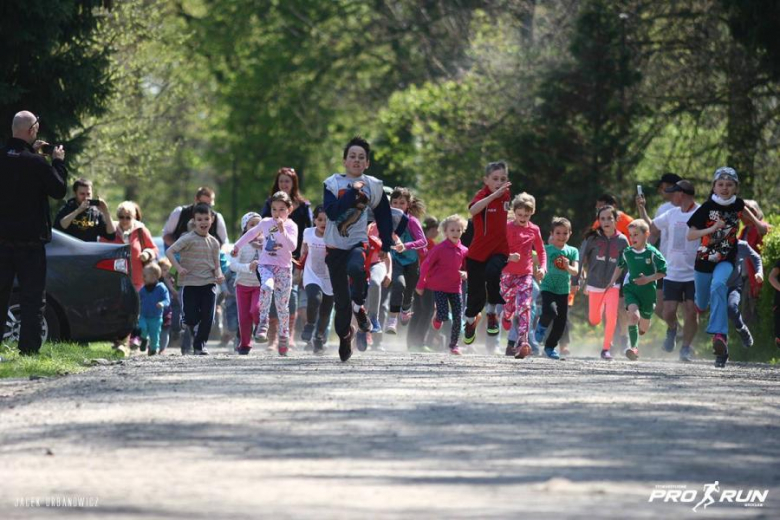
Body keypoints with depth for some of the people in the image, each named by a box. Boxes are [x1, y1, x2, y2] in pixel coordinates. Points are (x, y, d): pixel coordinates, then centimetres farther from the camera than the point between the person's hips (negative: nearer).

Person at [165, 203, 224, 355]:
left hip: (208, 284, 4)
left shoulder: (213, 242, 9)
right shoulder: (188, 239, -6)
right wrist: (178, 267, -21)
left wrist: (218, 274, -7)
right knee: (191, 317, -5)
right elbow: (169, 252, -10)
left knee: (207, 317, -3)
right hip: (189, 284, -4)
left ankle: (200, 345, 11)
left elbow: (216, 263, 14)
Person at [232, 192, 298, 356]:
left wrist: (282, 230, -29)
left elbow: (292, 247, -18)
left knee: (283, 305, 3)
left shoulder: (291, 226, -3)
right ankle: (263, 323, -33)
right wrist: (237, 246, 36)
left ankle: (283, 337, 18)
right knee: (267, 286, -33)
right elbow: (252, 233, 27)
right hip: (265, 265, 1)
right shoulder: (265, 223, 8)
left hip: (283, 268, -1)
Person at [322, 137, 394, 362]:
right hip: (335, 246, 0)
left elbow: (384, 217, 13)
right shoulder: (332, 183, 1)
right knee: (341, 298, 1)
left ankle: (359, 305, -9)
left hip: (359, 243, 0)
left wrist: (385, 247, 10)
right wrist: (353, 192, -16)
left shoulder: (373, 185, 5)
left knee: (356, 268, -36)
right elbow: (331, 211, -16)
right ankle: (344, 335, 23)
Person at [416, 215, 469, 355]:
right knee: (443, 316, -13)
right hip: (439, 287, -4)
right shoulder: (440, 249, -11)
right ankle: (437, 317, 25)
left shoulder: (463, 251, 3)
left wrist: (465, 274, -8)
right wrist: (421, 284, -5)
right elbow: (426, 265, -6)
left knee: (458, 318, 0)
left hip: (455, 288, 4)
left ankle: (454, 344, 16)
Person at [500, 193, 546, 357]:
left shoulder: (534, 230, 4)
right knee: (509, 307, 6)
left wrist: (543, 268, -1)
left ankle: (523, 341, -20)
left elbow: (541, 251, 15)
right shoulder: (507, 227, -5)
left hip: (526, 274, 1)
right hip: (508, 273, -1)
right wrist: (509, 256, -27)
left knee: (524, 307, -13)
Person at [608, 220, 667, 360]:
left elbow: (663, 272, -8)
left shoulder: (652, 253, -11)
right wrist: (612, 282, 15)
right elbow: (620, 267, 19)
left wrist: (648, 279, -20)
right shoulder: (627, 253, 0)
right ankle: (634, 347, -22)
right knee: (634, 315, -26)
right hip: (631, 289, 1)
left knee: (643, 327, 11)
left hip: (648, 291, -1)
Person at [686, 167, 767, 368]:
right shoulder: (707, 207, -13)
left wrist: (757, 223, 35)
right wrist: (713, 228, -28)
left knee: (718, 287, -32)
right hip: (705, 260, 0)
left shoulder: (736, 204, -5)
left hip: (726, 260, 0)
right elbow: (690, 235, -16)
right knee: (702, 304, 14)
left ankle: (719, 335, -41)